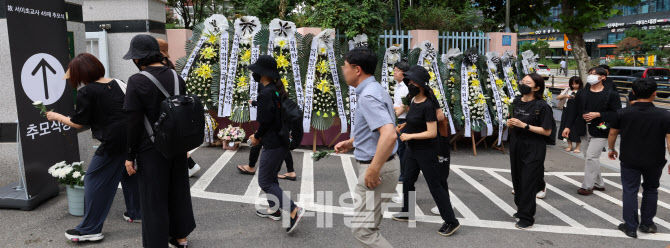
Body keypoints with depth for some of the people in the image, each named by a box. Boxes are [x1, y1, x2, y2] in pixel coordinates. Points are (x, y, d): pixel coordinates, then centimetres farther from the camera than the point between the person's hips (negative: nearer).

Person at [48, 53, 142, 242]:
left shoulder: (86, 92, -7)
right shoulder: (116, 83, 11)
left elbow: (78, 123, 1)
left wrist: (57, 117, 16)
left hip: (115, 140, -7)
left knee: (94, 180, 5)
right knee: (128, 173, 23)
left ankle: (90, 229, 10)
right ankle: (136, 214, 35)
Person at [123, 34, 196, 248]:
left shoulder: (137, 81, -15)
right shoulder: (176, 77, 2)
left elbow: (134, 122, -15)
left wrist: (130, 155, -7)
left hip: (152, 149, -6)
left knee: (154, 198, 6)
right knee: (178, 190, 18)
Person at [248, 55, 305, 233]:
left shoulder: (266, 93, -20)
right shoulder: (277, 90, 10)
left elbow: (266, 120, -21)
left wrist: (257, 136, -3)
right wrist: (260, 135, 14)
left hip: (273, 145, -10)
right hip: (282, 142, 10)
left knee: (265, 182, -2)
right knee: (271, 177, 21)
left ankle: (293, 210, -7)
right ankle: (274, 210, 33)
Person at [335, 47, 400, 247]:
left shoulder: (368, 96, -23)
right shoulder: (374, 90, 10)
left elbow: (389, 135, -35)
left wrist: (373, 170, -28)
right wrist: (350, 142, 17)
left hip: (378, 169, -11)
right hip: (380, 166, 11)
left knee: (362, 228, -5)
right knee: (369, 223, 21)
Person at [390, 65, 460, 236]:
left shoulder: (428, 105, -22)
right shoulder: (414, 100, 3)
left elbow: (432, 133, -24)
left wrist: (409, 136, -19)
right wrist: (405, 125, 5)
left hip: (426, 150, -9)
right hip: (412, 149, 9)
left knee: (435, 185, -2)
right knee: (408, 181, 18)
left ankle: (451, 222, 8)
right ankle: (407, 213, 36)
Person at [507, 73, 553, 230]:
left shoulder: (542, 106, -13)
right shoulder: (516, 102, 7)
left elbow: (547, 131, -15)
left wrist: (524, 125, -20)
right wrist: (510, 124, -2)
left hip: (533, 149, -6)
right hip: (516, 146, 7)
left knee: (528, 181, -2)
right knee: (517, 180, 14)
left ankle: (526, 218, 9)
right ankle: (521, 208, 33)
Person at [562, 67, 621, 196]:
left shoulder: (611, 93, -5)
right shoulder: (582, 93, 9)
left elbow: (616, 113, -8)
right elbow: (574, 111, 10)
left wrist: (598, 115, -17)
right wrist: (568, 126, 3)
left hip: (600, 131, -6)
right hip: (584, 130, 6)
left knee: (591, 156, -12)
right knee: (589, 157, 12)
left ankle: (587, 186, -3)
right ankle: (599, 184, 27)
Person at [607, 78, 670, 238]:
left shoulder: (622, 113, -9)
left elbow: (612, 133, 2)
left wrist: (611, 149, 19)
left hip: (629, 160, 0)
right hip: (654, 161, 1)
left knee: (630, 191, 8)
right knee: (650, 189, 20)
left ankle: (630, 227, 9)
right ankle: (647, 224, 29)